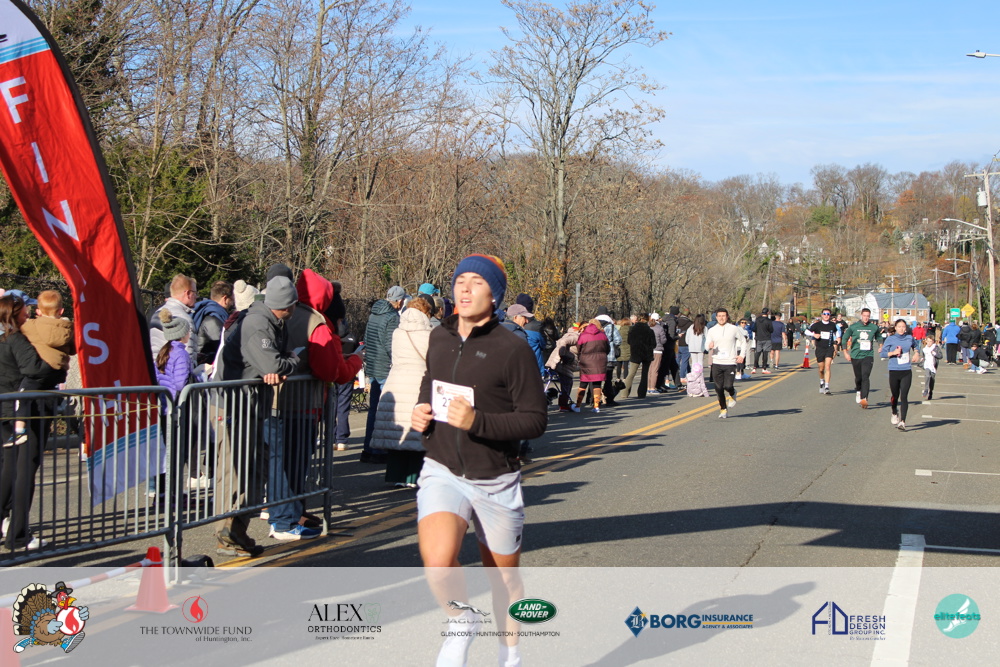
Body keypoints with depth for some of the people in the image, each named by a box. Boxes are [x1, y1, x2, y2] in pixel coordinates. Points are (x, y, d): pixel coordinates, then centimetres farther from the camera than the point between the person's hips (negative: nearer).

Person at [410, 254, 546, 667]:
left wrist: (477, 421, -26)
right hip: (443, 473, 2)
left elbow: (535, 420, -13)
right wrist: (422, 412, 4)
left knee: (503, 577, 13)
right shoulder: (438, 338, 5)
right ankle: (462, 623, 7)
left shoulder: (512, 350, -12)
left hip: (495, 482, -2)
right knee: (438, 561, -23)